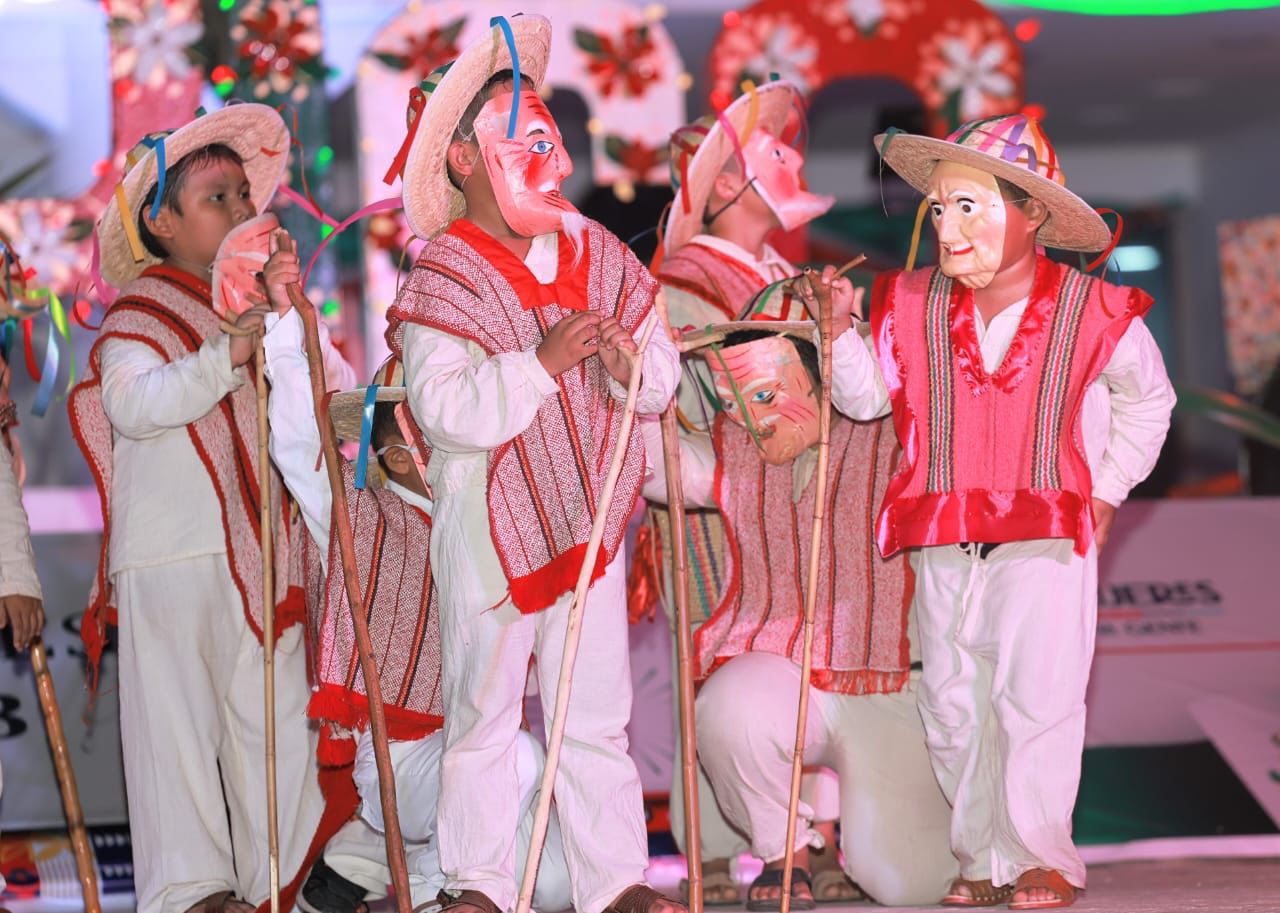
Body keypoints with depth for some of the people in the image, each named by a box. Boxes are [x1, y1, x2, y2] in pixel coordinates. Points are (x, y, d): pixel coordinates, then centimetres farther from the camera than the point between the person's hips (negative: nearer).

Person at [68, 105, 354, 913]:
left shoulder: (270, 305, 16)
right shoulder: (140, 316, -3)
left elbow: (334, 384, 20)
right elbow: (135, 405, -21)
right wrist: (228, 354, -32)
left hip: (260, 545, 5)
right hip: (170, 552, -5)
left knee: (278, 717, 6)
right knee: (179, 720, -2)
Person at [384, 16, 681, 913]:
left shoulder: (600, 256, 6)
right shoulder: (443, 279, -10)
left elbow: (662, 375, 8)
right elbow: (444, 409, -21)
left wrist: (629, 361, -14)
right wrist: (541, 364, -24)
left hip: (587, 514, 4)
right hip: (487, 520, -4)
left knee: (595, 712, 8)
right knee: (483, 712, 5)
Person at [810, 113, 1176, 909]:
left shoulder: (1093, 314, -4)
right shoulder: (914, 307, 2)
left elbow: (1146, 400, 13)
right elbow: (865, 397, 8)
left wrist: (1108, 488, 7)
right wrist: (842, 328, -7)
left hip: (1047, 538, -3)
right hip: (942, 543, 3)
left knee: (1036, 695, -11)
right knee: (953, 702, 6)